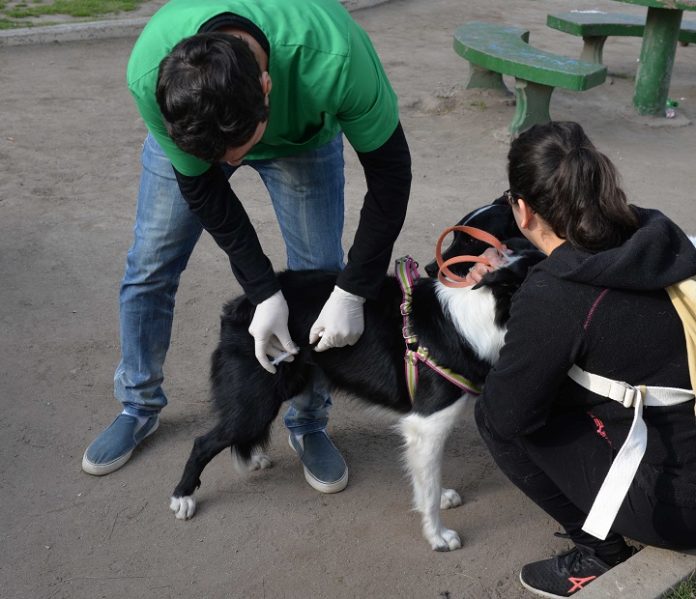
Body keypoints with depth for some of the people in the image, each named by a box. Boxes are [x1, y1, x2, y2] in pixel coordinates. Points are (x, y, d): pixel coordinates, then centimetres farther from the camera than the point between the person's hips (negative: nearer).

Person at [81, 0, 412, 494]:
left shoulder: (332, 60, -46)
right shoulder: (150, 72, -40)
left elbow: (389, 167, -29)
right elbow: (198, 185, -24)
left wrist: (352, 292, -28)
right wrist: (264, 293, -25)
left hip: (301, 134, -1)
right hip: (187, 127, 1)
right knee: (148, 266, 2)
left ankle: (309, 425, 16)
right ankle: (139, 408, 25)